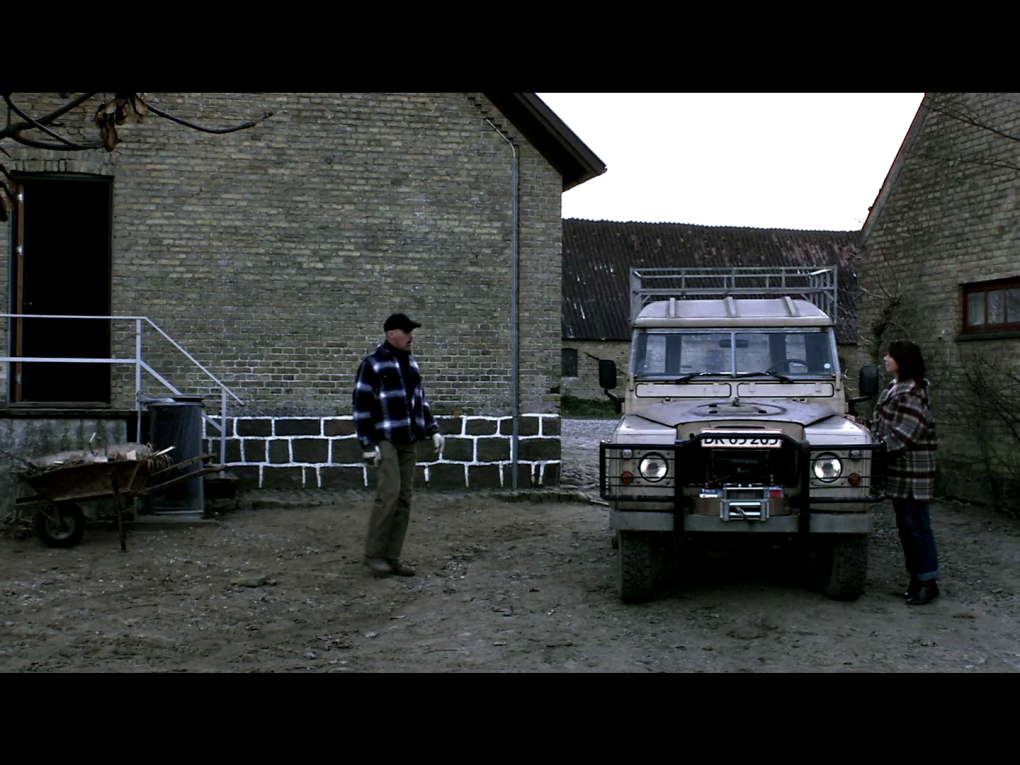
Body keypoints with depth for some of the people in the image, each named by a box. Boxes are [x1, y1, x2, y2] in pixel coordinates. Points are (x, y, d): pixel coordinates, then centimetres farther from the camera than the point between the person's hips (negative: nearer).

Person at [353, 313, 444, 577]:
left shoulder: (410, 363, 15)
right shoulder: (373, 364, -8)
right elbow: (361, 405, -11)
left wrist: (432, 429, 14)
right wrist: (368, 444, -15)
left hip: (409, 441, 7)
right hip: (385, 440, -7)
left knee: (404, 498, 5)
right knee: (389, 494, -15)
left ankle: (392, 556, 12)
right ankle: (373, 554, -1)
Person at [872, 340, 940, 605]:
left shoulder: (912, 394, -18)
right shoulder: (895, 388, 12)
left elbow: (901, 437, -22)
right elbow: (884, 426, 20)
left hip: (913, 470, -10)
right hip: (899, 472, 10)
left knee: (917, 525, -5)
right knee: (905, 526, 14)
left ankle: (928, 582, 2)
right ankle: (916, 578, 22)